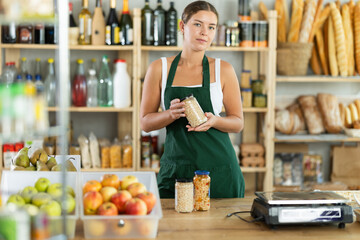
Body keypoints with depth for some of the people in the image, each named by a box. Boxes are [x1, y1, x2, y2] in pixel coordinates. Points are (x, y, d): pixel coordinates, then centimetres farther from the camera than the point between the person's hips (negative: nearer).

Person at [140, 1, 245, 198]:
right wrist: (172, 114, -15)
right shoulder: (159, 69, 3)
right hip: (176, 166, 0)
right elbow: (145, 122, 4)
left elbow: (238, 123, 6)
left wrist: (214, 120, -15)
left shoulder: (223, 70, 3)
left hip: (219, 169, 0)